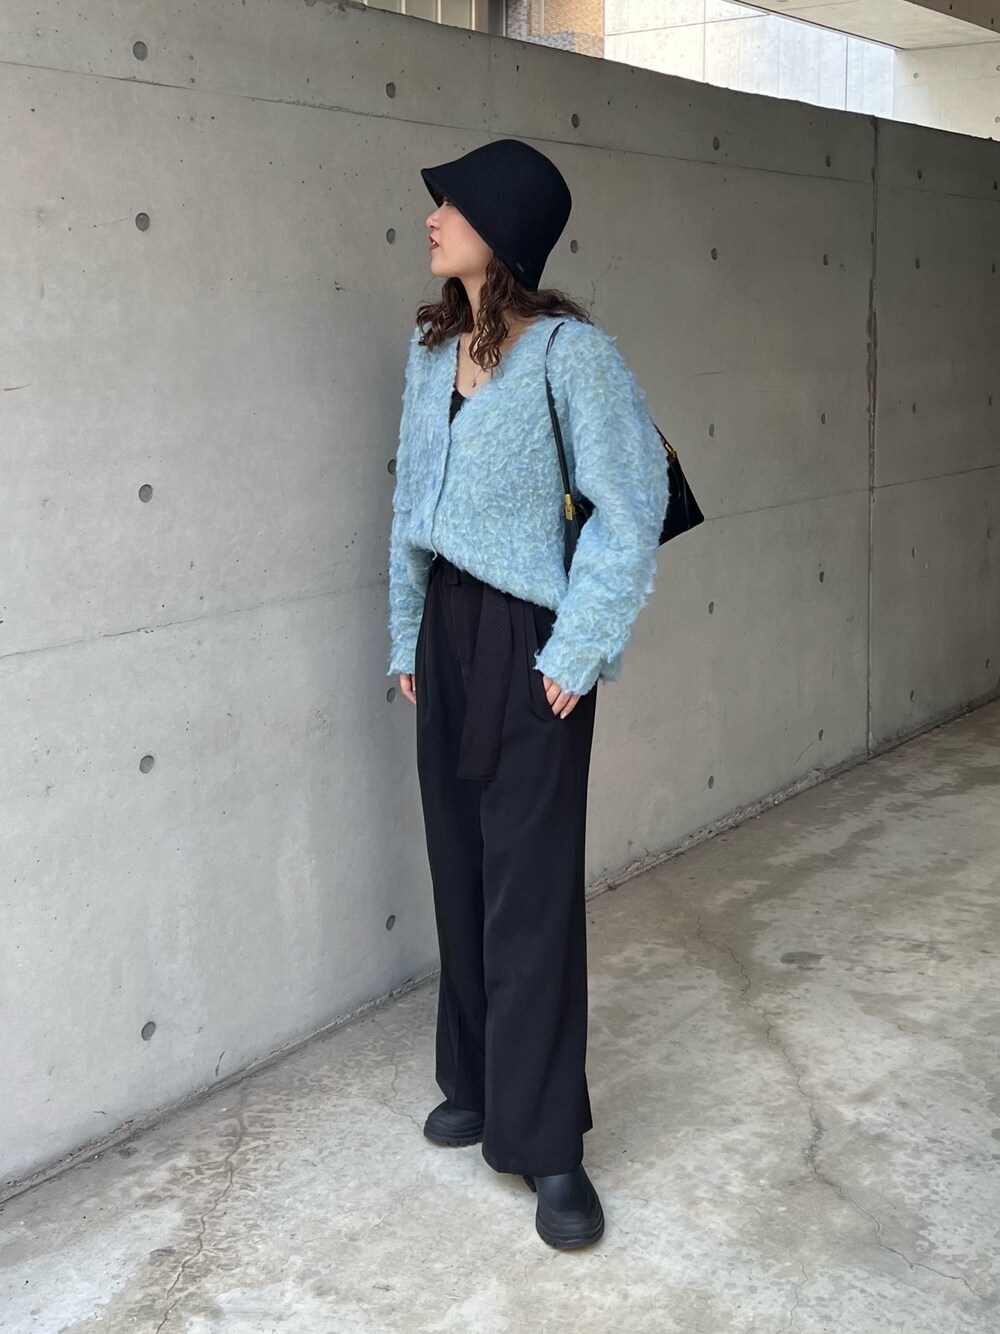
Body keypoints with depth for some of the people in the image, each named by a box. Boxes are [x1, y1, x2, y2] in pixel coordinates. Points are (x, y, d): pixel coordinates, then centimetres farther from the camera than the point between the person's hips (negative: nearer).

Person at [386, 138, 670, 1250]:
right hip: (447, 626, 7)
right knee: (459, 862, 12)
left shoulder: (569, 350, -13)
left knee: (530, 883, -3)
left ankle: (546, 1144, 8)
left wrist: (574, 651, -14)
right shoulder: (431, 346, 8)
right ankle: (479, 1080, 29)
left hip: (527, 635, -6)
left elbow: (632, 505, -14)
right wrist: (407, 637, 14)